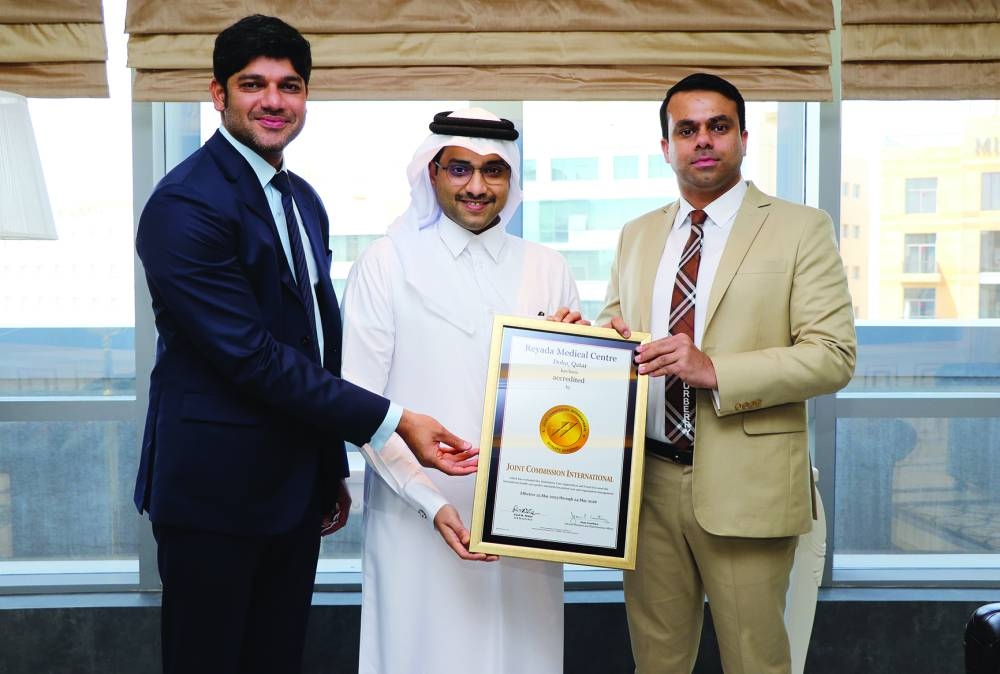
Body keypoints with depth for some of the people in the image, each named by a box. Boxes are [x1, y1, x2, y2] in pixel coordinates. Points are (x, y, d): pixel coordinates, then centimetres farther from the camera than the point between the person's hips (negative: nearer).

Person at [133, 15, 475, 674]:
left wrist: (333, 468, 19)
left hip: (294, 488, 8)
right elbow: (251, 356, -21)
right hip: (215, 490, -8)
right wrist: (391, 420, -20)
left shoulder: (303, 199, 12)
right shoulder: (186, 205, -16)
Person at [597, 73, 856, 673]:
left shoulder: (801, 229, -3)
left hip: (746, 487, -4)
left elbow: (834, 355, -10)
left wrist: (714, 370, -21)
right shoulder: (637, 236, 13)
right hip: (648, 479, 4)